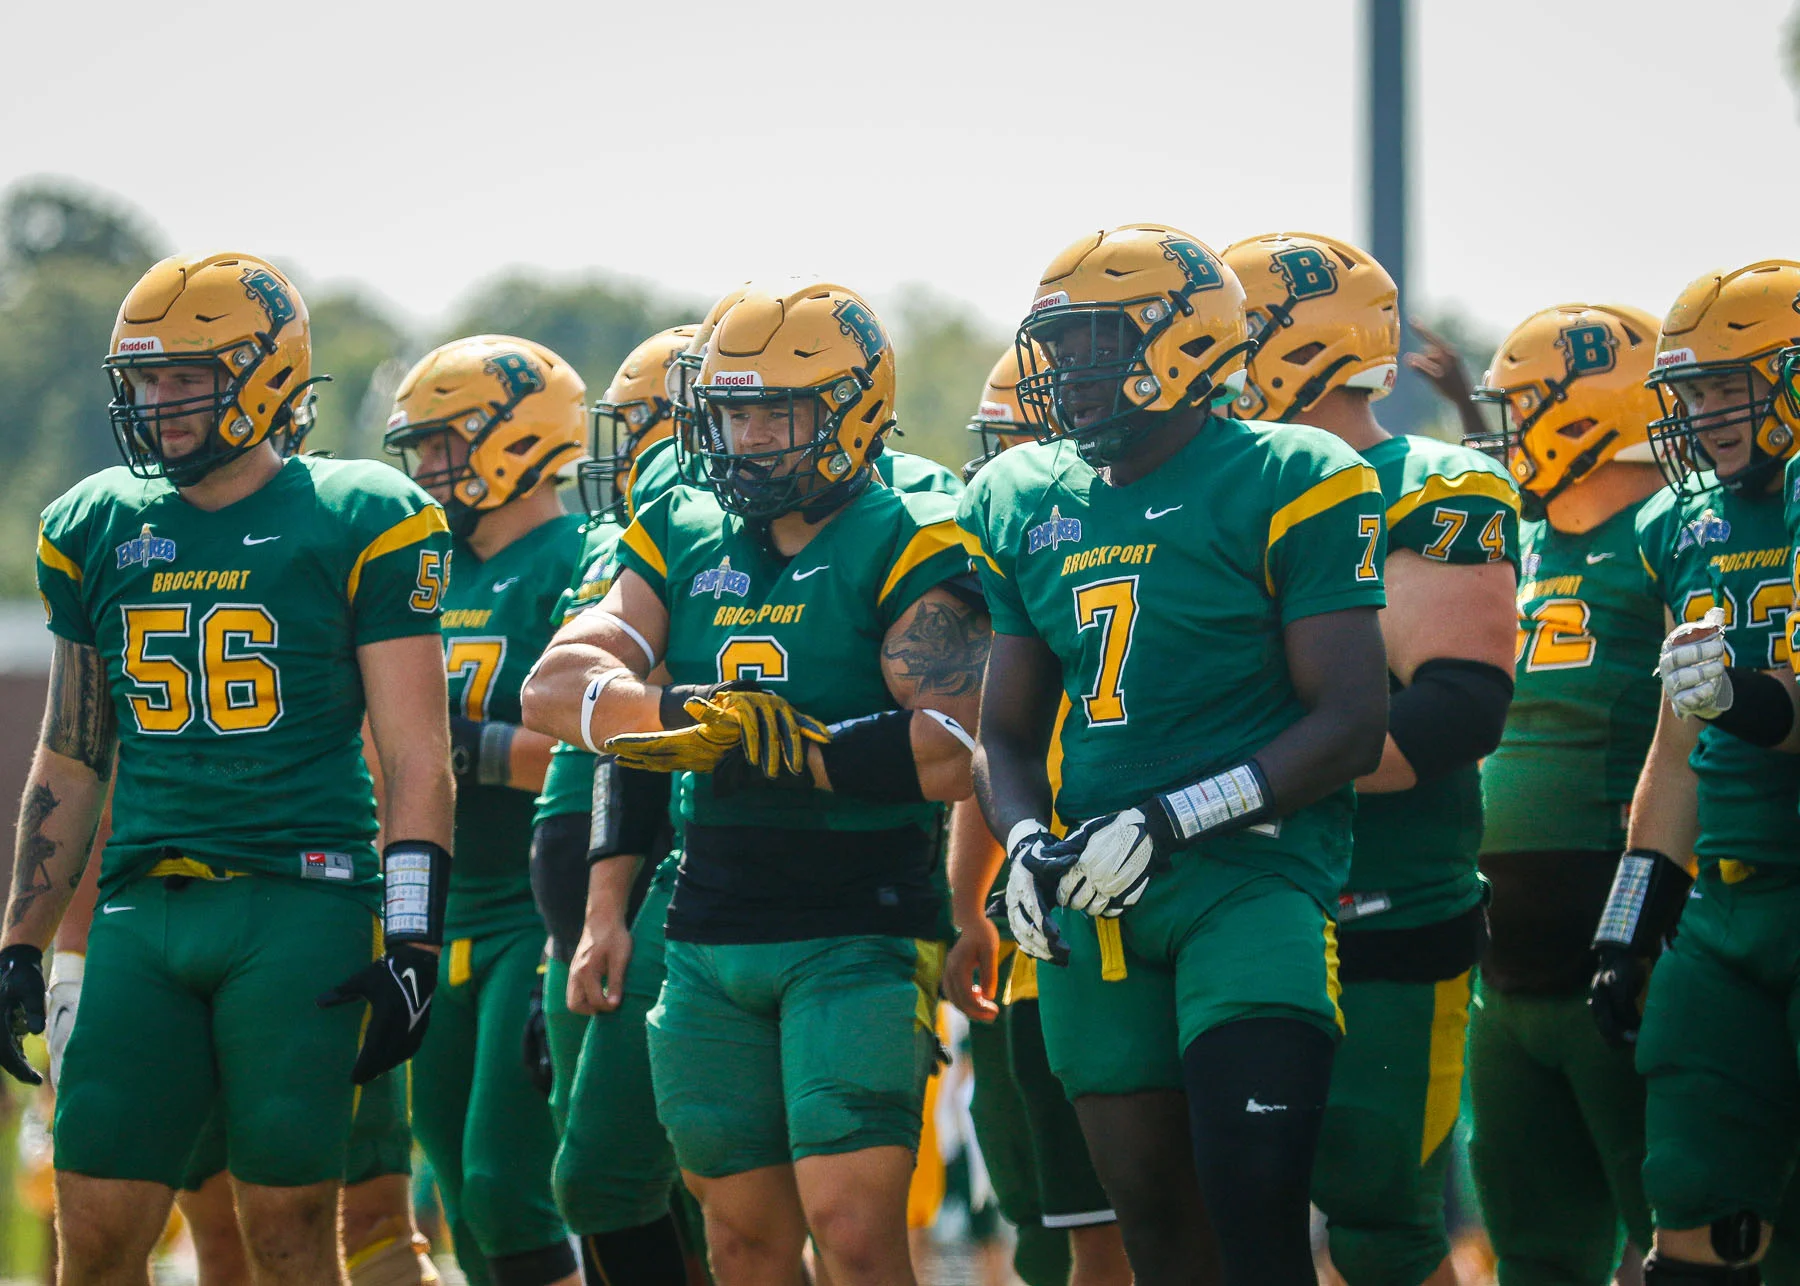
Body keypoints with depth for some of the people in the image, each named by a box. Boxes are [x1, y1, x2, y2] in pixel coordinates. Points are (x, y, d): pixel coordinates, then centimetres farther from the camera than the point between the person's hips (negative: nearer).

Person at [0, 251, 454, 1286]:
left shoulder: (358, 523, -2)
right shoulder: (97, 528, 13)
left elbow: (417, 759, -3)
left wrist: (412, 941, -10)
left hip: (300, 903, -4)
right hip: (146, 913, 5)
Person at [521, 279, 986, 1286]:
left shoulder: (905, 550, -8)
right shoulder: (684, 542, 10)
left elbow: (955, 754, -20)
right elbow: (554, 687, -1)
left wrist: (768, 744, -21)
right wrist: (699, 711, -19)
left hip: (857, 942, -6)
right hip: (712, 940, 6)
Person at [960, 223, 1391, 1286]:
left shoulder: (1288, 484, -6)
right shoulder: (1027, 503, 12)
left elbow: (1352, 725, -10)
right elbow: (1008, 731, 20)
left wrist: (1174, 818, -18)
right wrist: (1026, 842, -1)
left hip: (1250, 877, -6)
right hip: (1095, 899, 6)